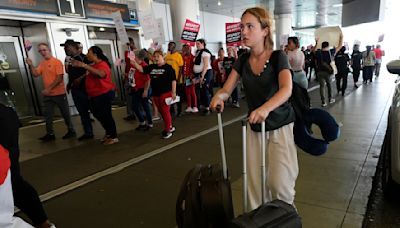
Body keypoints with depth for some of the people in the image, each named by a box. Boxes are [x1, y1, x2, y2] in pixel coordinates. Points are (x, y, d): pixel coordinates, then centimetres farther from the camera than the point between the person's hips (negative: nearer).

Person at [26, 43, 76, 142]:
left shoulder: (57, 62, -10)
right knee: (47, 115, 8)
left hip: (59, 93, -6)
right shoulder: (42, 63, 10)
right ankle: (50, 134, 17)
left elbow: (60, 78, -18)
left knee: (65, 113, 6)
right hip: (47, 95, 6)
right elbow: (35, 74, 5)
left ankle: (71, 131, 18)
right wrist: (31, 65, -10)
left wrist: (49, 88, -22)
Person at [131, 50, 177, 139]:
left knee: (165, 111, -4)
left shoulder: (168, 67, -6)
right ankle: (170, 127, 28)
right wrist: (135, 63, -12)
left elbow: (173, 80, -8)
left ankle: (167, 130, 5)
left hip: (166, 93, -6)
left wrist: (173, 92, -13)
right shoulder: (152, 67, 9)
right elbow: (141, 69, 5)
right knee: (161, 111, 14)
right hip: (155, 94, 6)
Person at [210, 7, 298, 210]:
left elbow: (286, 89, -29)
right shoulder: (242, 60, 1)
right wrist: (218, 96, -27)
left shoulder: (278, 57, -13)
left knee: (279, 183, -5)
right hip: (255, 129, 4)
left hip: (281, 127, -4)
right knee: (255, 184, 7)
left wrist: (266, 108, -48)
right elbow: (226, 89, -2)